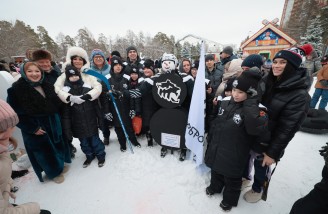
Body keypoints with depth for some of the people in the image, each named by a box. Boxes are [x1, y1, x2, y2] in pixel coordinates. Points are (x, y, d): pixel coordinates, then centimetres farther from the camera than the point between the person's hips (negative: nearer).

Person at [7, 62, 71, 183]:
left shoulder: (47, 86, 3)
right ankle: (54, 172, 31)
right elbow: (15, 113, -14)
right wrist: (32, 128, -17)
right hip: (35, 128, -5)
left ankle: (59, 164, 43)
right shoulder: (16, 89, -13)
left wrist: (55, 119, 4)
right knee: (44, 151, 10)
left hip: (52, 124, 5)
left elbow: (56, 104, 11)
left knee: (57, 145, 19)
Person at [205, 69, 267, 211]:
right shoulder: (225, 102, -5)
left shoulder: (253, 110, -21)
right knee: (216, 170, 28)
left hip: (233, 154, -5)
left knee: (232, 178, 19)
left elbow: (254, 128, -42)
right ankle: (215, 187, 57)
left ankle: (229, 199, 47)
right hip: (217, 148, 6)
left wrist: (249, 104, -36)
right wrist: (210, 139, 13)